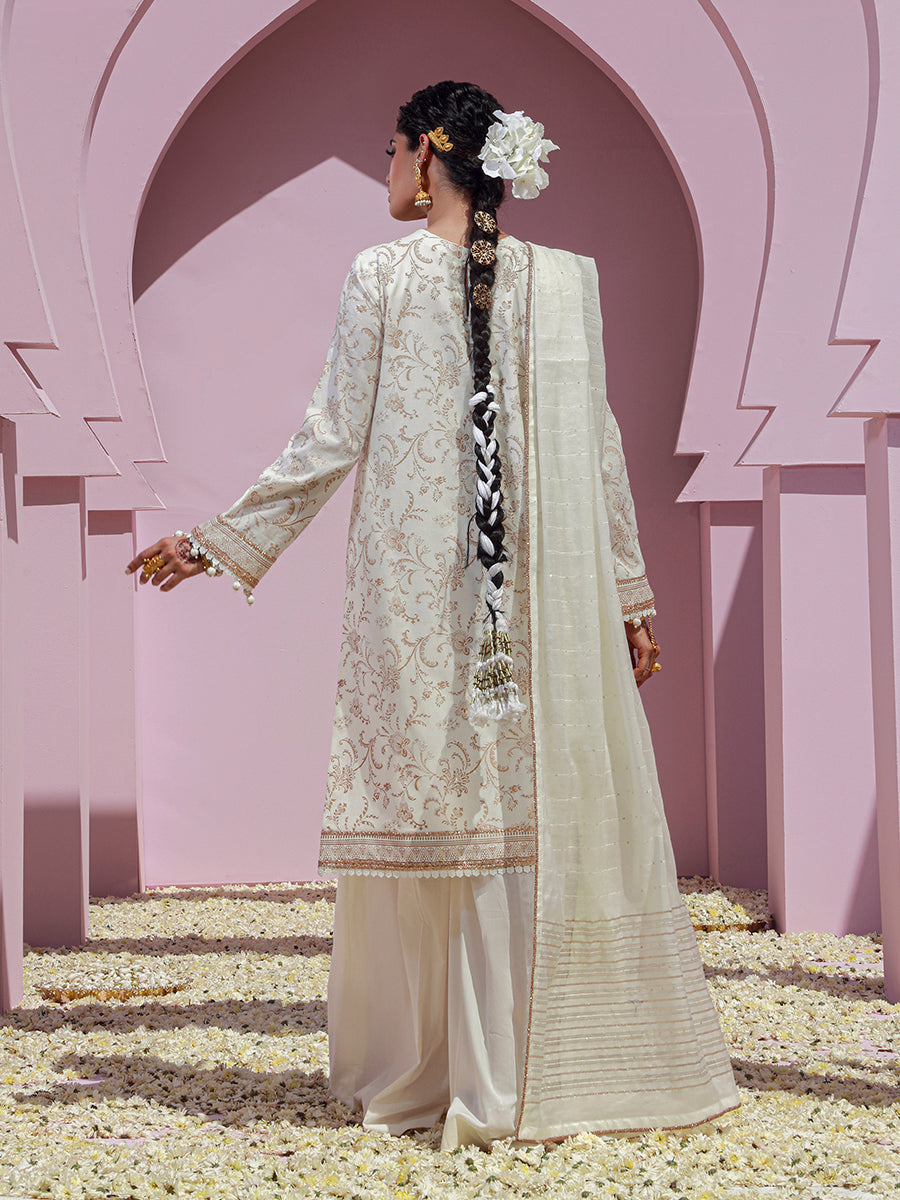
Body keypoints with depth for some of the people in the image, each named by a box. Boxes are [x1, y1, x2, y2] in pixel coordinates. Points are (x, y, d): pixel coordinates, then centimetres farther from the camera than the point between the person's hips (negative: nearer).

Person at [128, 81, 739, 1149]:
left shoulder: (380, 277, -2)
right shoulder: (565, 280, 4)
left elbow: (330, 441, -2)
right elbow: (597, 451, 5)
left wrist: (221, 541, 8)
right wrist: (629, 593, 12)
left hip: (413, 595, -1)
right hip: (544, 593, 1)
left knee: (426, 806, 5)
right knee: (551, 807, 4)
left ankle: (417, 1074, 12)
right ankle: (548, 1072, 7)